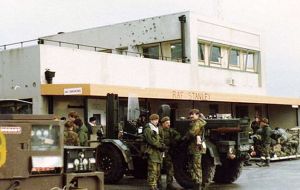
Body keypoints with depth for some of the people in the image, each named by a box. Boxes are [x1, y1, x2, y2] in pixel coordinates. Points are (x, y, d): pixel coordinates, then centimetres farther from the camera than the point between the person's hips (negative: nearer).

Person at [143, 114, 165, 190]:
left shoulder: (158, 129, 22)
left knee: (158, 172, 9)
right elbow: (151, 141, -14)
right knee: (153, 171, -11)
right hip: (152, 152, -8)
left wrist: (162, 145, 0)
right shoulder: (147, 129, -5)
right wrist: (161, 146, -12)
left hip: (159, 152, 8)